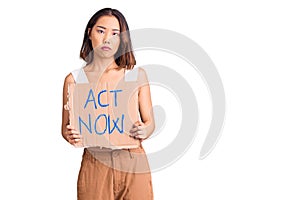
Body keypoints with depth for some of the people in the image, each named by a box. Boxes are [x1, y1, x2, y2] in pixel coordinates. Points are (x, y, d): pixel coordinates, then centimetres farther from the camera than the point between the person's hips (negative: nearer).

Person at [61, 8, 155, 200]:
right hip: (95, 165, 0)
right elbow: (65, 127, 6)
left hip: (134, 163, 1)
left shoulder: (137, 74, 3)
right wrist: (71, 136, -17)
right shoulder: (74, 79, 2)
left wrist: (144, 131, -17)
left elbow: (150, 121, 6)